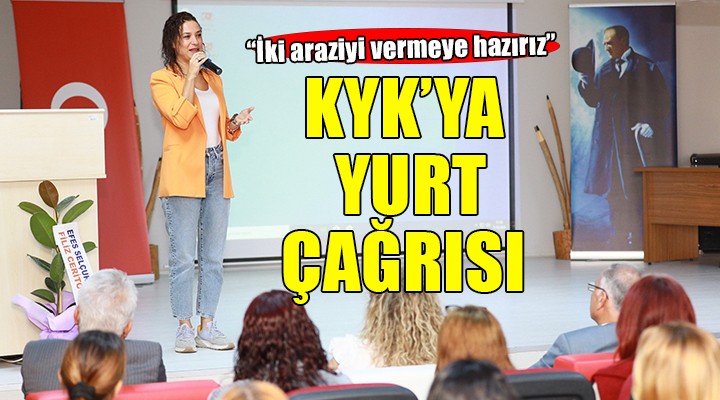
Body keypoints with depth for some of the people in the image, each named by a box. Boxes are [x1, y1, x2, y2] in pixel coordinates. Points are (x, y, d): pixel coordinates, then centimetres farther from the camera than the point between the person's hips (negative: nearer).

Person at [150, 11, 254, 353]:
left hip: (216, 171, 6)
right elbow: (182, 118, -17)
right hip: (183, 173, -6)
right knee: (184, 257, -6)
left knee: (213, 257, 6)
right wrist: (190, 75, -14)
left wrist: (237, 122, 1)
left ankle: (207, 327, 11)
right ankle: (184, 329, 1)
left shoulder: (213, 79, 18)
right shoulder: (162, 80, -1)